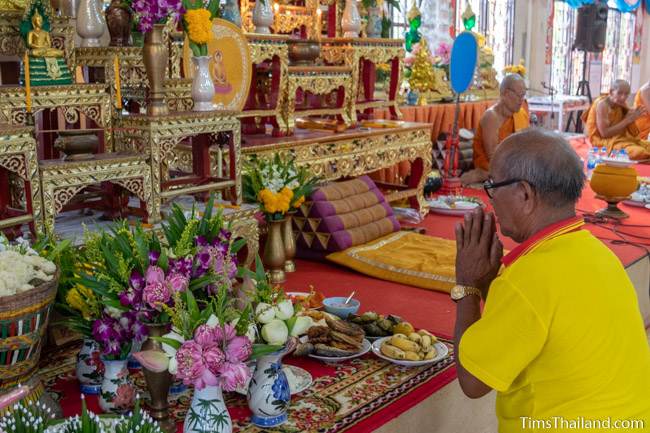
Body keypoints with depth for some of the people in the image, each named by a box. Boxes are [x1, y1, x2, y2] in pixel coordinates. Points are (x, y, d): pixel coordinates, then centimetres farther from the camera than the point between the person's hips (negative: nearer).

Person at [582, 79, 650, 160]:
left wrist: (633, 117, -12)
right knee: (638, 152, -29)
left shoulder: (621, 104, 4)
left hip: (621, 138, 8)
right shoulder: (602, 104, -16)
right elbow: (604, 133, -24)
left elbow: (634, 133, 7)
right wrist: (627, 120, -21)